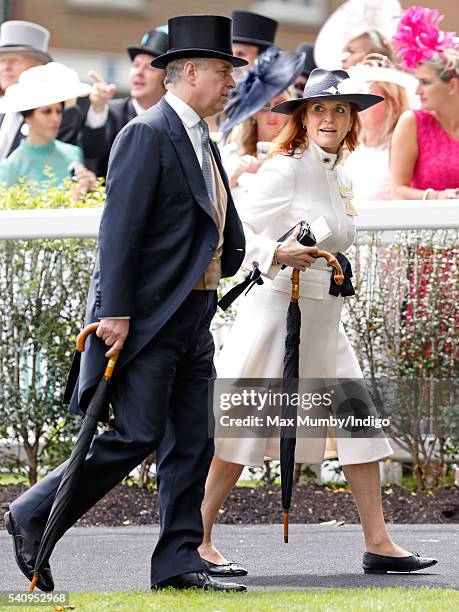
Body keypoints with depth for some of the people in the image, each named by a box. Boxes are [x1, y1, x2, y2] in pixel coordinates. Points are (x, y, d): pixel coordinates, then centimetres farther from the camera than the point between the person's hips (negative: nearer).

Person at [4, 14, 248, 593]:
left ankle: (178, 563, 7)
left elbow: (227, 240, 27)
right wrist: (114, 313, -21)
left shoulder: (202, 143, 17)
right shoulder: (146, 134, -11)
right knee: (135, 436, -10)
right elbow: (120, 227, -17)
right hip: (146, 317, -9)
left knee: (192, 442, 5)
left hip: (192, 321, 9)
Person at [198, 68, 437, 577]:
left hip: (324, 320, 8)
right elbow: (235, 230, -16)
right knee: (244, 430, -4)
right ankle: (197, 541, 4)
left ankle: (378, 544, 4)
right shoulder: (285, 169, -10)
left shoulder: (338, 178, 14)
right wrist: (277, 253, -30)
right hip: (280, 306, -8)